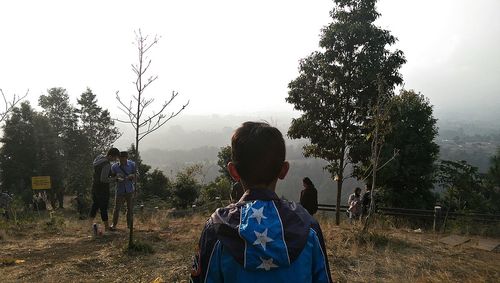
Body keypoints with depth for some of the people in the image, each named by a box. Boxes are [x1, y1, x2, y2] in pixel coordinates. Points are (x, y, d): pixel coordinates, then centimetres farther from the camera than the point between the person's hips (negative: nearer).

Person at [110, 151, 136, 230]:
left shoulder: (132, 164, -4)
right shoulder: (114, 166, -6)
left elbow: (135, 175, 3)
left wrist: (131, 176, -19)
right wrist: (117, 178, -19)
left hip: (129, 190, 1)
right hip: (120, 190, -1)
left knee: (130, 208, 9)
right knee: (117, 208, -1)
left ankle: (129, 224, 24)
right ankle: (114, 224, 15)